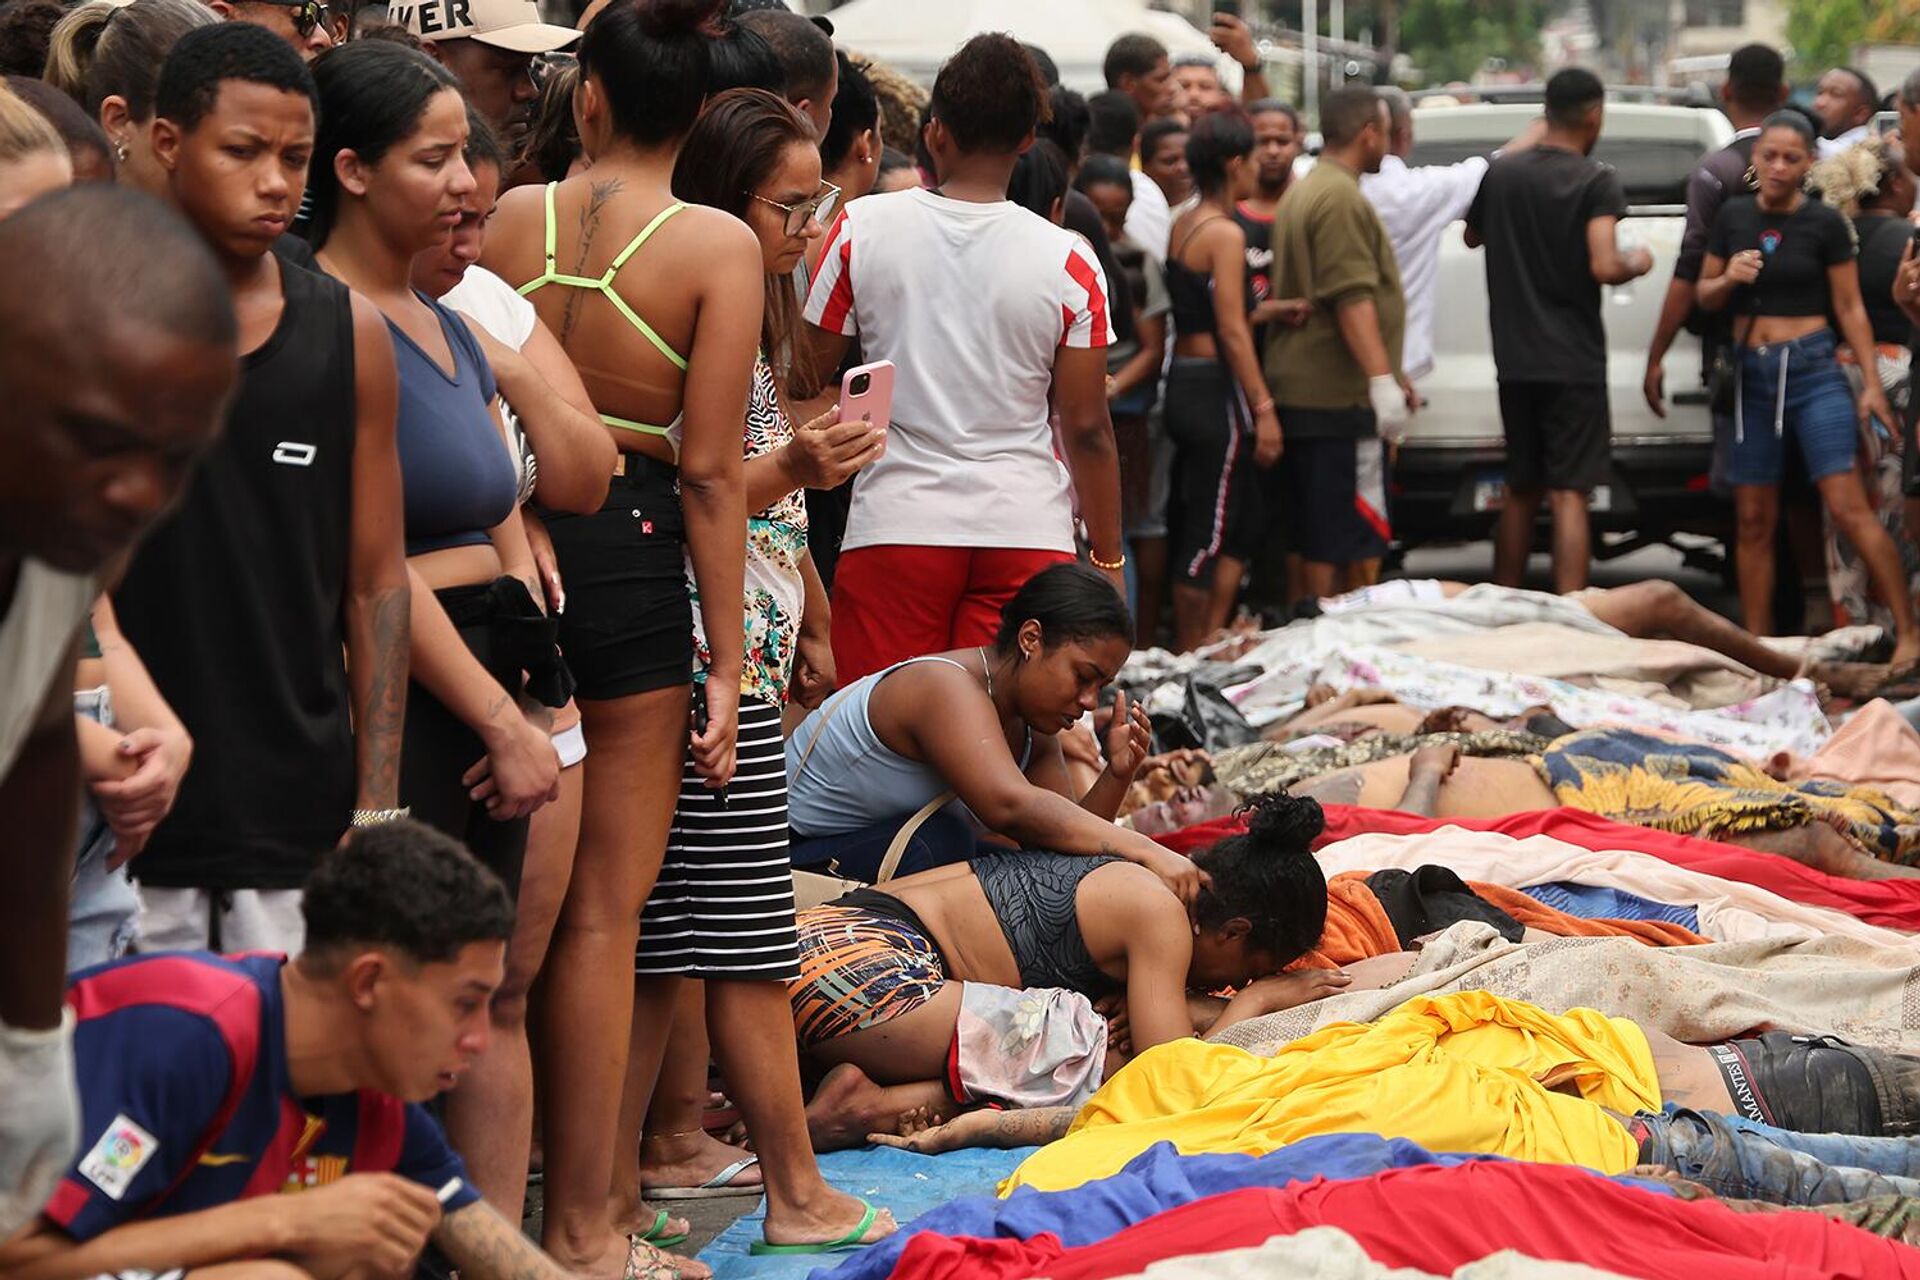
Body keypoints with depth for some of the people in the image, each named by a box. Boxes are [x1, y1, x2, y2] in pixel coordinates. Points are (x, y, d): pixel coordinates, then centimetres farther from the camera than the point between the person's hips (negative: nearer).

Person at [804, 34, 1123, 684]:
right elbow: (1086, 428, 0)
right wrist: (1107, 556, 10)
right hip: (1027, 530, 0)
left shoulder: (861, 228, -2)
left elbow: (808, 375, 5)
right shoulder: (1068, 262, -4)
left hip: (893, 530, 0)